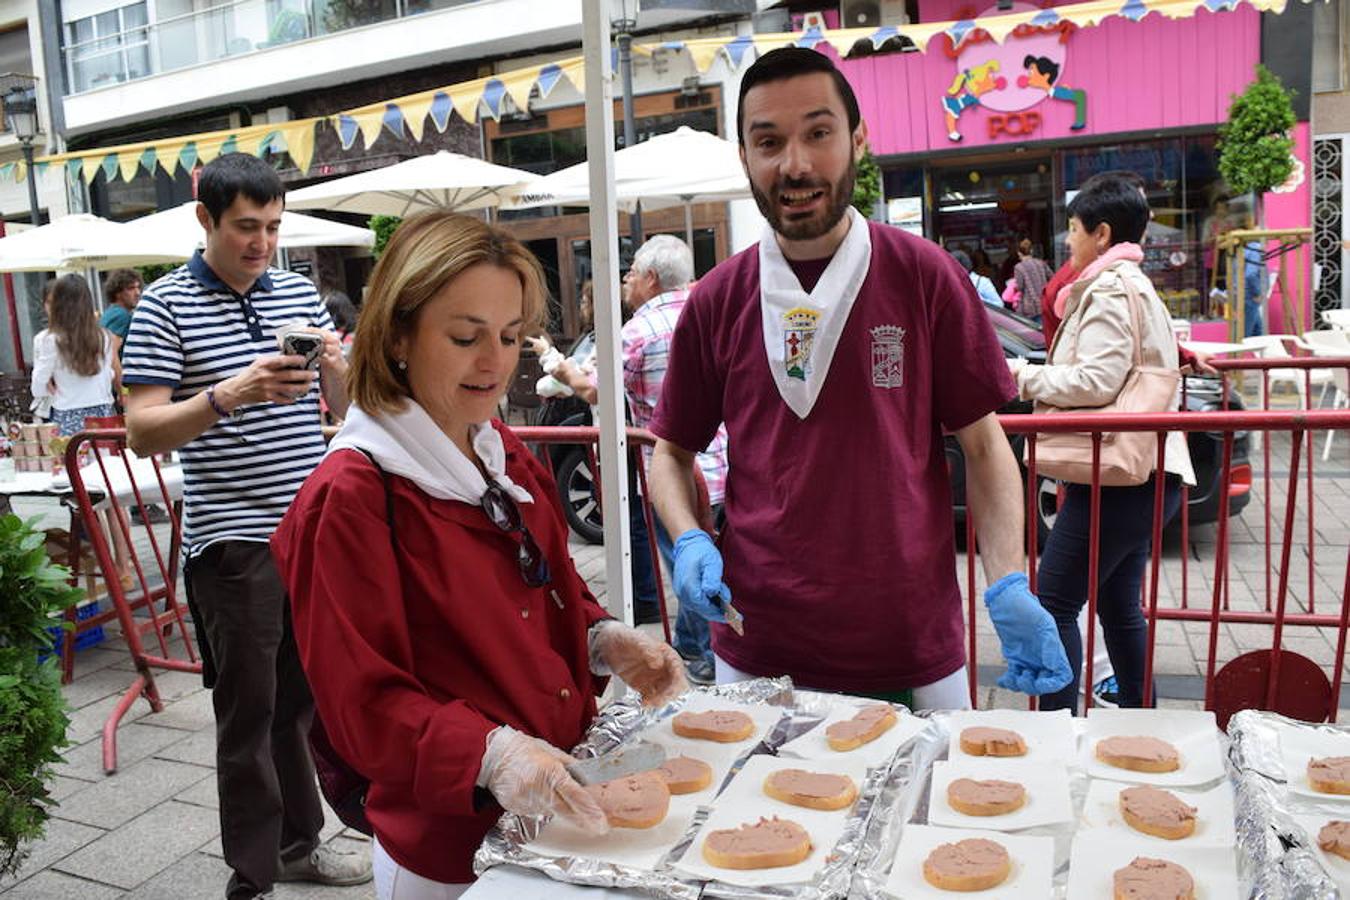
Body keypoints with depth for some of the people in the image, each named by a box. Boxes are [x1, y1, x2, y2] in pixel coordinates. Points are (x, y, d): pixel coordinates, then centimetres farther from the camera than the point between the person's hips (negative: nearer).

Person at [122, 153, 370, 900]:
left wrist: (335, 368, -9)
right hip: (232, 540, -5)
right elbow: (142, 433, -10)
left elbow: (340, 409, 13)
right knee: (249, 711, 4)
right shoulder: (166, 305, -5)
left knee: (305, 697, 16)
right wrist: (228, 395, -25)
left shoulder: (299, 292, 9)